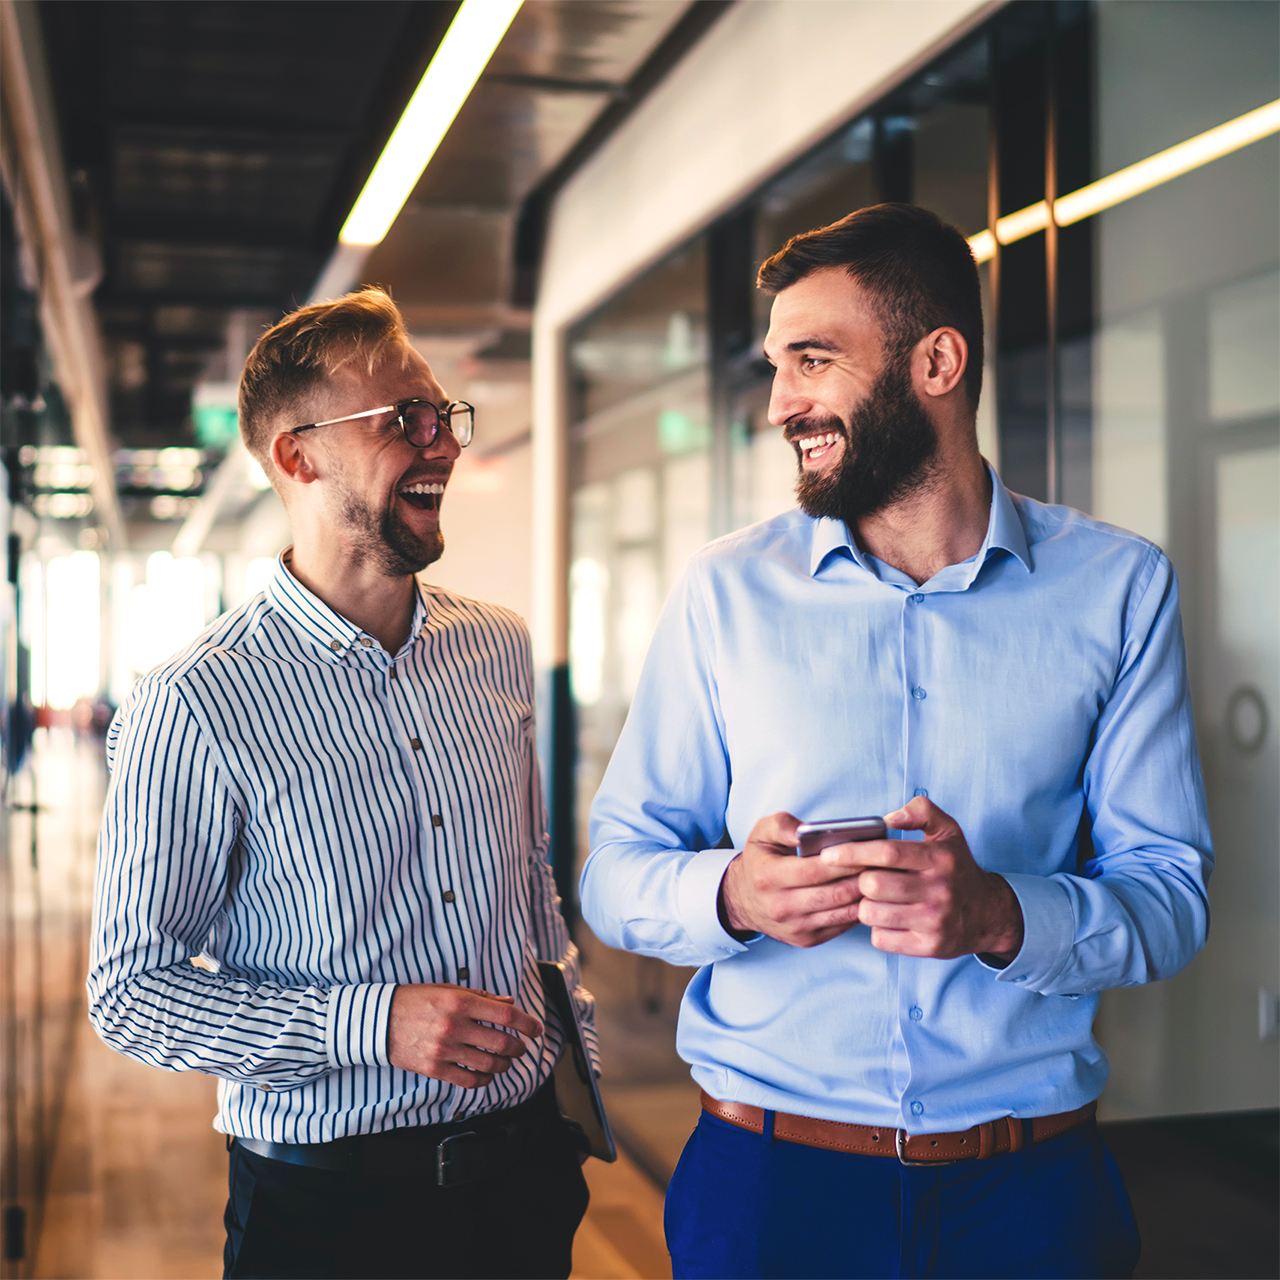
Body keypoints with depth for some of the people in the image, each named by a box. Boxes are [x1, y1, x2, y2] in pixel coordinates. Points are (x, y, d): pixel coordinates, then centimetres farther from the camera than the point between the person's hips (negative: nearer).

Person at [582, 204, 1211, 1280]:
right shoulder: (727, 591, 0)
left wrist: (1002, 914, -24)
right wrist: (733, 895, -21)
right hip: (768, 1178, 1)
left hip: (1030, 1188, 0)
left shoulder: (1119, 586, -1)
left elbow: (1171, 898, -4)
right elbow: (616, 875, 1)